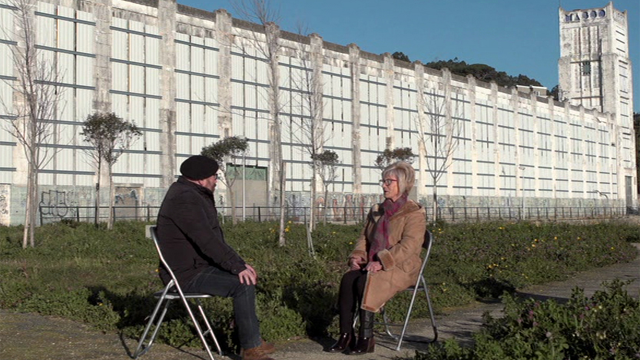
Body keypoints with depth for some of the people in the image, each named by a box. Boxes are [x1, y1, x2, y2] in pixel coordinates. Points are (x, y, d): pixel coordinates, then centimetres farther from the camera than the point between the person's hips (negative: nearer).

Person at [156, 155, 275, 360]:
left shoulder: (195, 196, 15)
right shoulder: (184, 198, -19)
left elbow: (213, 237, 16)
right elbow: (207, 240, -28)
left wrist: (238, 263, 5)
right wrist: (237, 266, -27)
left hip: (198, 265, 11)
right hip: (188, 274, -11)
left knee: (247, 277, 12)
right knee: (244, 284, -21)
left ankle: (251, 341, 13)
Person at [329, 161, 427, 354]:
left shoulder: (414, 213, -5)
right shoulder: (376, 211, 18)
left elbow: (408, 245, -17)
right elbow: (364, 238, 19)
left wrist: (381, 262, -27)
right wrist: (357, 256, -3)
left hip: (400, 267, -6)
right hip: (374, 264, 6)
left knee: (364, 282, -32)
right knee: (347, 279, -23)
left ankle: (366, 337, -23)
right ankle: (346, 334, -21)